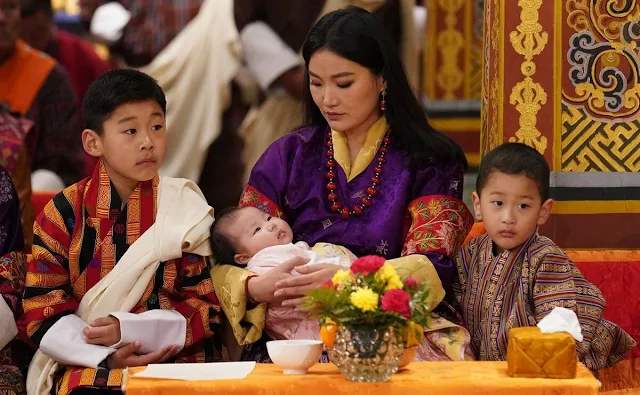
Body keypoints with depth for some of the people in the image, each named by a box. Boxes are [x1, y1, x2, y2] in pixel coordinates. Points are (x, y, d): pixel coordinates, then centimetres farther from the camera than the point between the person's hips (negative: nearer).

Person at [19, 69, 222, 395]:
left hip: (175, 357, 1)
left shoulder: (185, 209, 6)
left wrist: (127, 329, -13)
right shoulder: (65, 213, 4)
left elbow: (205, 309, 3)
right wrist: (107, 356, -16)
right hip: (87, 364, -1)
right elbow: (41, 312, 0)